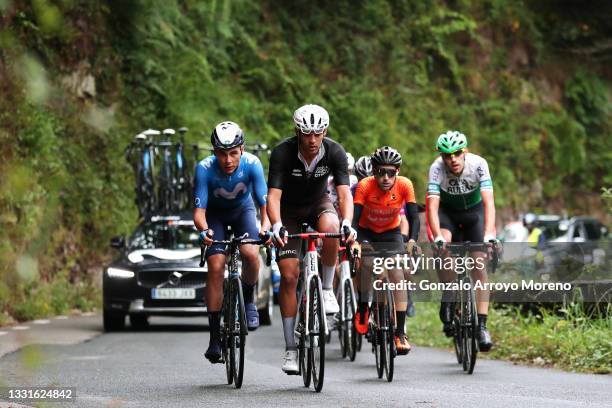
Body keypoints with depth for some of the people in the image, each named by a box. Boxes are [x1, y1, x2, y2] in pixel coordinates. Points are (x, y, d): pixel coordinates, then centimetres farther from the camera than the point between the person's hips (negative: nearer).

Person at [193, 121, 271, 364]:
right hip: (215, 214, -1)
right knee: (216, 267, -18)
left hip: (243, 210, 1)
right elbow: (199, 209, -32)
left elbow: (264, 202, -31)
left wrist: (265, 227, -51)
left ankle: (248, 300, 4)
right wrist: (203, 230, -54)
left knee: (251, 254, -27)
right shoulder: (205, 169, -31)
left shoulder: (252, 164, -30)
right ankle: (215, 338, -13)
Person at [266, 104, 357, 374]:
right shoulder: (282, 153, -28)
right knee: (289, 275, -11)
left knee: (330, 228, -36)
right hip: (289, 210, -1)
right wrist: (276, 226, -53)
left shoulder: (334, 152, -24)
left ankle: (327, 289, -14)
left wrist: (347, 223, -50)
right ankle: (290, 349, -5)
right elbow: (273, 195, -35)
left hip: (318, 204, 1)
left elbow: (344, 192, -31)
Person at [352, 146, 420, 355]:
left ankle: (400, 332, -12)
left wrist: (412, 240, -44)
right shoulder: (365, 186, -28)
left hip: (391, 233, 1)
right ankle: (362, 309, -2)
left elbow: (414, 217, -26)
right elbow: (354, 218, -33)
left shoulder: (404, 185, -25)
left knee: (397, 276, -15)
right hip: (366, 232, -1)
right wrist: (353, 241, -50)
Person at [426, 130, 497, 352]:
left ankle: (481, 326, -10)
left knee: (479, 268, -12)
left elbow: (488, 202, -37)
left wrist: (489, 235, -50)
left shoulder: (478, 164, -30)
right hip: (448, 211, 0)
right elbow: (432, 206, -36)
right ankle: (448, 300, -14)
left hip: (474, 211, 0)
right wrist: (437, 237, -51)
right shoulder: (437, 168, -29)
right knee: (443, 245, -32)